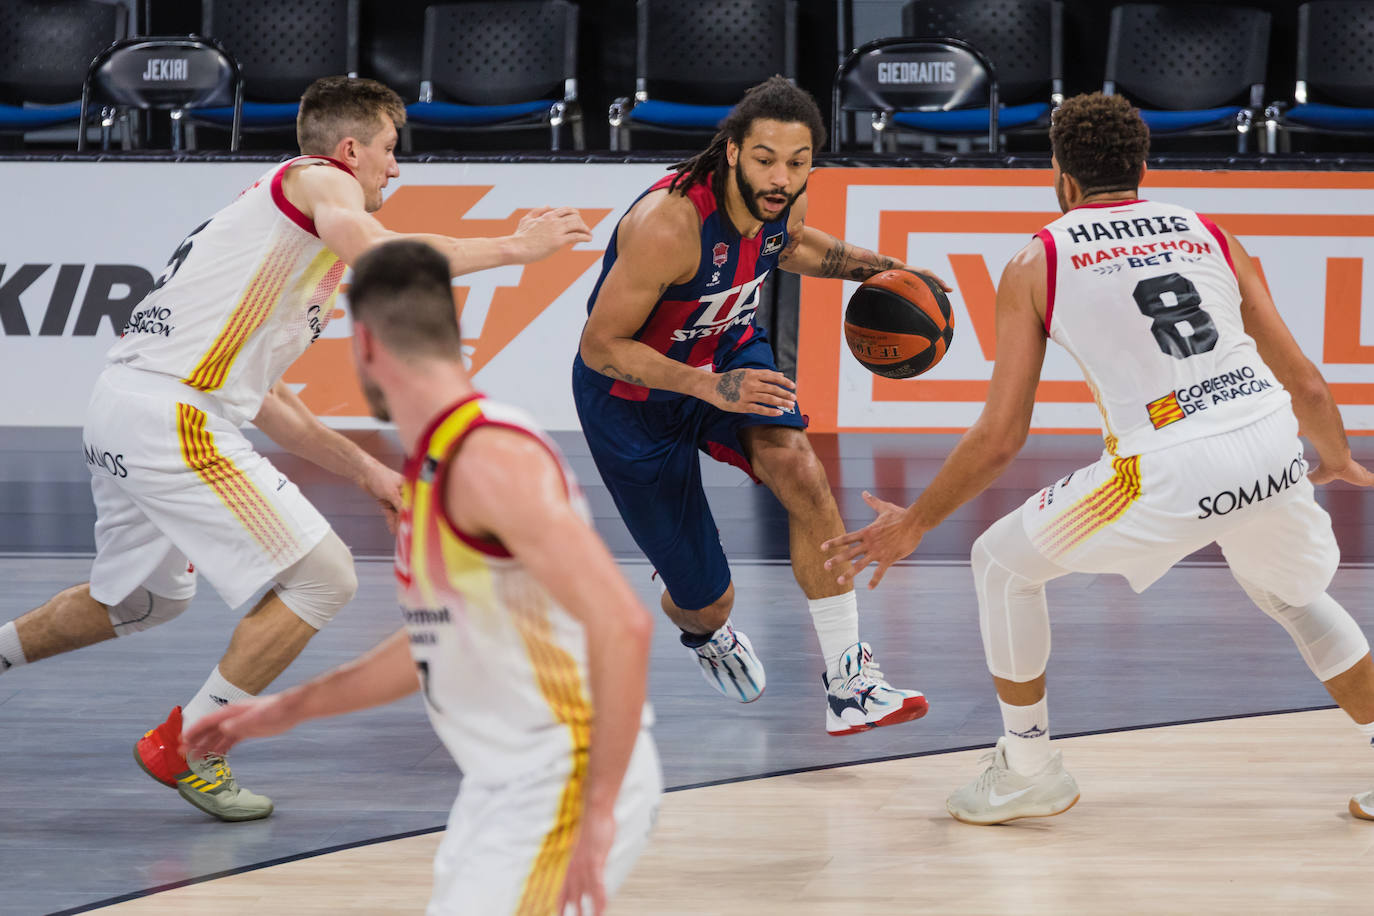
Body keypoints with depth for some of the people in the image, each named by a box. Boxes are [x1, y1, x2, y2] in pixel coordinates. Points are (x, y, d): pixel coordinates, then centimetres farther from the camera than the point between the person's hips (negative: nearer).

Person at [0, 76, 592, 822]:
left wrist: (365, 471, 24)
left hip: (121, 410, 10)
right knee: (322, 578, -8)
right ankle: (183, 747, -1)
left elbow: (261, 400, 25)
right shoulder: (321, 180, -2)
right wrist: (511, 248, -15)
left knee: (144, 598, 31)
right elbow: (376, 254, -25)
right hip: (169, 416, -10)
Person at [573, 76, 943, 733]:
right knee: (707, 600, 1)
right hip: (632, 396, -5)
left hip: (725, 349, 5)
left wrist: (878, 268, 3)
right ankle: (701, 631, 44)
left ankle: (849, 685, -20)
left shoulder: (780, 205, -14)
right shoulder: (670, 224, -37)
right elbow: (600, 346, -31)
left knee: (800, 472, -26)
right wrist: (710, 388, -41)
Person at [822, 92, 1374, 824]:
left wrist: (914, 524, 22)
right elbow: (1306, 386, 21)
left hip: (1170, 474, -4)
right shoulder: (1210, 236, 20)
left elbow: (999, 439, 8)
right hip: (1274, 454, 4)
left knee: (1002, 563, 20)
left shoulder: (1037, 263, 12)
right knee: (1294, 597, 34)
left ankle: (1029, 770, 28)